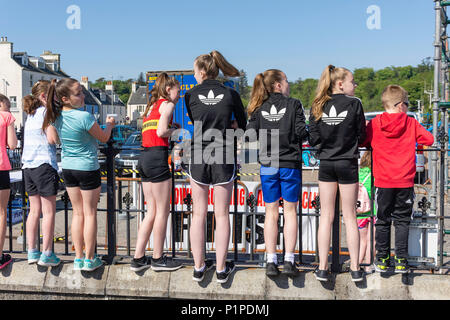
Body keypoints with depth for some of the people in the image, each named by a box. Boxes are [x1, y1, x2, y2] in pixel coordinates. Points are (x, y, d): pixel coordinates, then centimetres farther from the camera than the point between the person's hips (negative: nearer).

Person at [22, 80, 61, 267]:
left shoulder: (31, 114, 17)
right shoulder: (46, 112, -8)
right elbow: (52, 139, -16)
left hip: (28, 166, 8)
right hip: (44, 164, -8)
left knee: (34, 210, 11)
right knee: (49, 211, -1)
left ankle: (32, 252, 14)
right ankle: (47, 254, 1)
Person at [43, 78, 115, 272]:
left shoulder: (56, 116, -3)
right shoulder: (84, 117, -22)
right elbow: (103, 138, -7)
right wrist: (109, 125, 11)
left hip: (67, 167, 6)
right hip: (87, 168, -6)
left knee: (78, 212, 14)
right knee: (90, 213, 6)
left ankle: (78, 258, 18)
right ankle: (90, 259, 13)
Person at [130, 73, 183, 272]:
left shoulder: (151, 107, 23)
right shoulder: (167, 104, -2)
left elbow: (147, 135, 18)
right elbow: (161, 132, -16)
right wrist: (173, 129, 4)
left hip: (144, 157, 9)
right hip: (157, 157, -9)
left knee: (152, 212, 12)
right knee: (162, 211, 1)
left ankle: (138, 258, 14)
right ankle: (158, 259, 10)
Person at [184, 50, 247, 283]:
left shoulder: (191, 95, -2)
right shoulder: (231, 95, -2)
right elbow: (243, 125, 9)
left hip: (198, 158, 0)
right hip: (223, 159, 0)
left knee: (198, 214, 10)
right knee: (221, 215, 8)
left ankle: (199, 267, 17)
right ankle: (221, 269, 14)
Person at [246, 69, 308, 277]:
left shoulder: (259, 109, 4)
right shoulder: (293, 104, -3)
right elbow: (301, 132, -8)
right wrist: (310, 132, 14)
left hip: (267, 165, 2)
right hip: (290, 164, -2)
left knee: (271, 211, 8)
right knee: (290, 210, 6)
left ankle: (271, 261, 8)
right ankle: (289, 261, 5)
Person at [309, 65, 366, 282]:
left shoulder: (318, 106, 0)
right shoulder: (354, 103, -6)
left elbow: (313, 139, -1)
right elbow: (361, 136, -2)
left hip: (326, 164, 2)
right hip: (347, 163, -2)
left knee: (326, 216, 9)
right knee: (349, 216, 7)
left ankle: (322, 268, 11)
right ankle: (355, 268, 13)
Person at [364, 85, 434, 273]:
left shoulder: (374, 124, -2)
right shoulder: (411, 123, -2)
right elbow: (429, 139, -2)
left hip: (383, 182, 0)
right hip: (405, 182, 0)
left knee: (383, 221, 11)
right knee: (402, 221, 10)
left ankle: (382, 260, 15)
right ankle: (401, 261, 10)